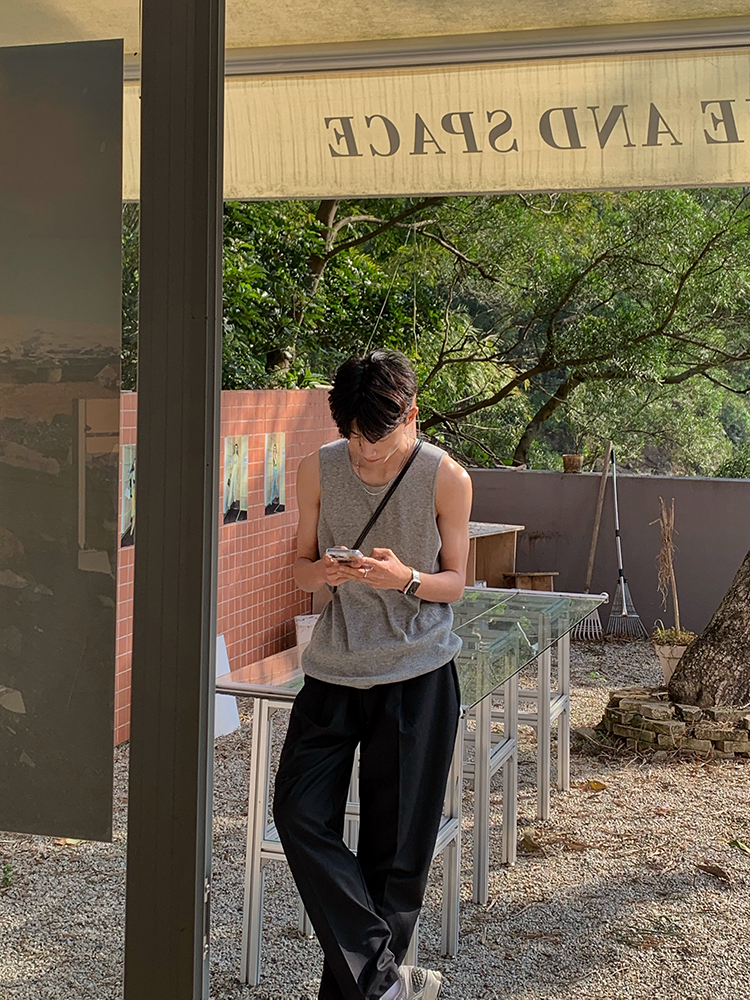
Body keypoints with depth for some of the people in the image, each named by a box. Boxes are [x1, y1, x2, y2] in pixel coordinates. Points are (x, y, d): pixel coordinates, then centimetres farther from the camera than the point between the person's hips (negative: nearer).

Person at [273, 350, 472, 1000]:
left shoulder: (446, 478, -9)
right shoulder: (319, 470, -2)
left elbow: (455, 582, -1)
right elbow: (302, 570, 7)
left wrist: (405, 578, -22)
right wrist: (324, 571, -17)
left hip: (416, 676, -3)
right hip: (333, 670, 3)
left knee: (395, 842, 3)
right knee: (299, 812, -9)